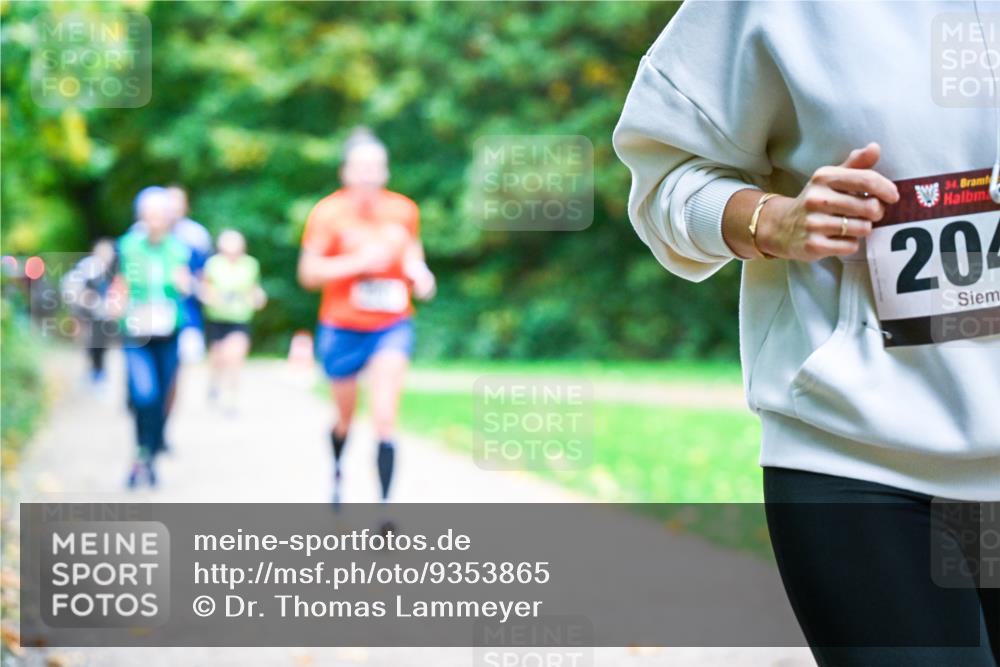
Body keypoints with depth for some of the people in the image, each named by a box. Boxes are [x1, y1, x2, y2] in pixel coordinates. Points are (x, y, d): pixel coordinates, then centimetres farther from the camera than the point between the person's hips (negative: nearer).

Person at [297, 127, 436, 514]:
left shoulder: (404, 210, -2)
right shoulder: (328, 213, -11)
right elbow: (308, 273, -12)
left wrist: (418, 271, -6)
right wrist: (358, 262, -23)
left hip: (392, 326, 1)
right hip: (342, 328, 0)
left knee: (384, 419, -16)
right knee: (345, 417, 17)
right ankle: (336, 471, 50)